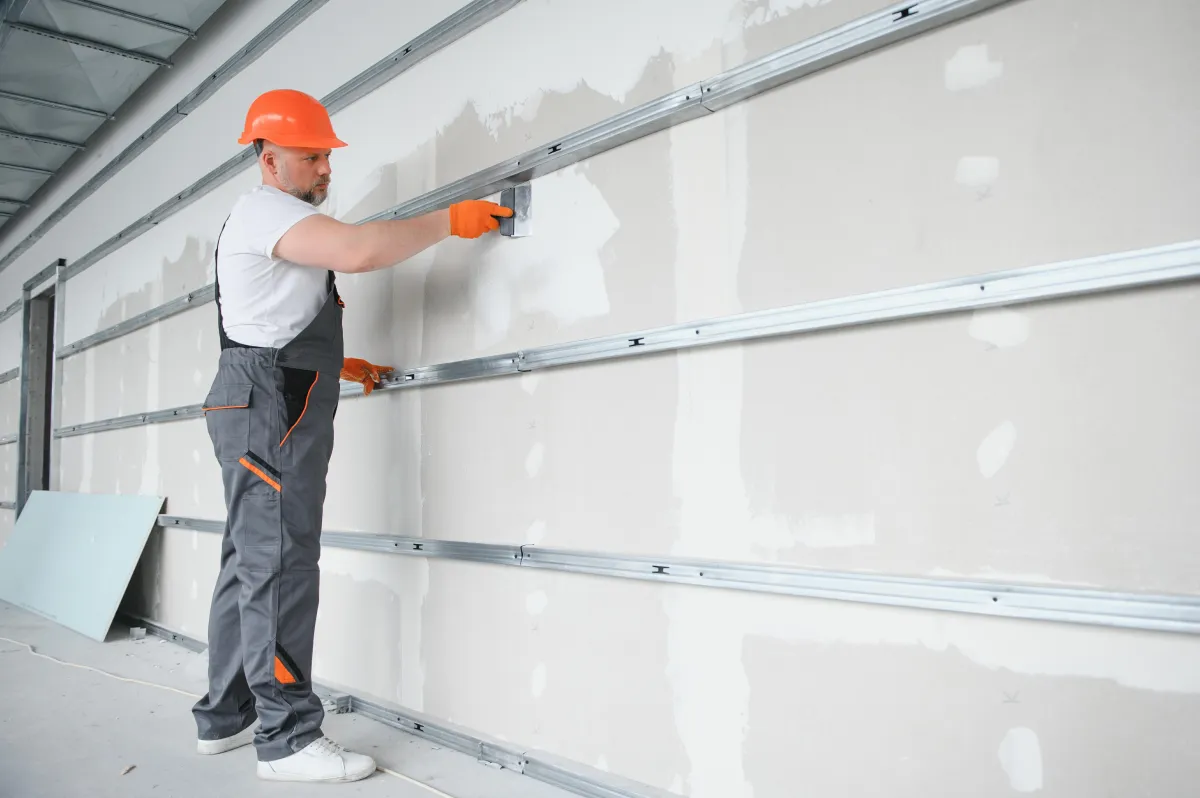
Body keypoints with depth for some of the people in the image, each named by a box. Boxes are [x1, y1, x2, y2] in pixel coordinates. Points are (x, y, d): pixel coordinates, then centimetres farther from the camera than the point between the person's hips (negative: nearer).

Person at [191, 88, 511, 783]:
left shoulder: (276, 222, 27)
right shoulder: (264, 209, -7)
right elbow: (359, 250, -25)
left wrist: (337, 365, 24)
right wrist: (449, 222, -16)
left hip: (270, 409, 11)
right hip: (271, 407, -11)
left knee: (250, 565, 11)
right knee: (280, 565, -11)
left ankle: (225, 718, 19)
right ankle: (288, 738, -8)